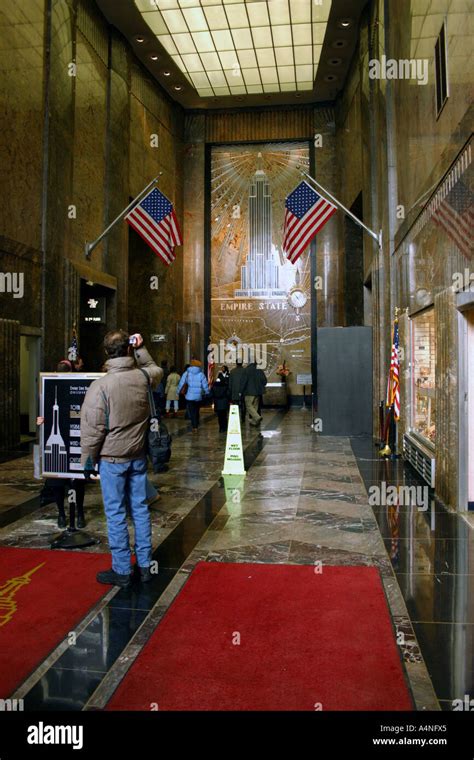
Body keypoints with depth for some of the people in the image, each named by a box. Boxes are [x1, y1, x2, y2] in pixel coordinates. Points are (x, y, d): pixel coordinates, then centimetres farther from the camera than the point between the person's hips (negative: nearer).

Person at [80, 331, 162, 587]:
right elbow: (156, 370, 21)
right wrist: (141, 349, 19)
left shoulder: (100, 385, -18)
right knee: (140, 508, 13)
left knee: (116, 513, 6)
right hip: (138, 456, 5)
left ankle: (121, 570, 16)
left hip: (112, 458, -4)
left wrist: (88, 460, -2)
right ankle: (144, 565, 24)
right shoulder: (144, 377, -6)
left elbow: (93, 429, -13)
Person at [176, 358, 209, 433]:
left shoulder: (186, 373, 1)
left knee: (191, 412, 0)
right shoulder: (201, 374, 1)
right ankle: (196, 425, 19)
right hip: (198, 397, 2)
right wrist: (207, 393, 12)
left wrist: (177, 393, 7)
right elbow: (205, 385, 0)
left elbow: (181, 384, 0)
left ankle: (194, 427, -9)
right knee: (196, 411, 15)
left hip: (189, 396, -1)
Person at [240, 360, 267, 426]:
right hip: (258, 392, 6)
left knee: (249, 406, -2)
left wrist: (241, 391, -3)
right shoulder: (260, 371, 6)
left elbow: (243, 381, -11)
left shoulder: (246, 371, -9)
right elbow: (264, 381, 8)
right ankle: (254, 421, 15)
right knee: (255, 406, 13)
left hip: (249, 392, -6)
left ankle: (257, 417, -19)